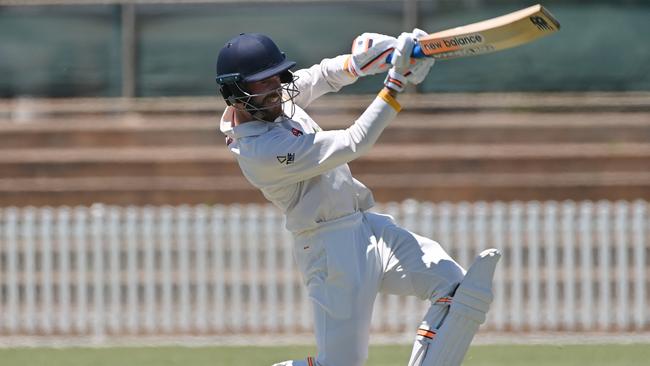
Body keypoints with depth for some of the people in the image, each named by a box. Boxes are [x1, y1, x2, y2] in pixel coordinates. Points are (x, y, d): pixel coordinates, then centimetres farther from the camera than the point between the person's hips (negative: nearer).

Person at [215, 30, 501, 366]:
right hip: (333, 251, -10)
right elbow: (354, 143, -24)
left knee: (453, 285, -3)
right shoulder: (261, 152, -25)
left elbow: (321, 76, 15)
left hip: (366, 225, 10)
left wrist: (359, 62, -7)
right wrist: (395, 83, -23)